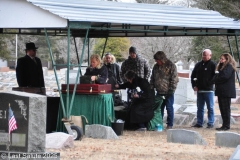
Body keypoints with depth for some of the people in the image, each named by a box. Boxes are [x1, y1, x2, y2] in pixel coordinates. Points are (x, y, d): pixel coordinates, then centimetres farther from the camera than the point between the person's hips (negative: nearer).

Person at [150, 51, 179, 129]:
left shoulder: (171, 66, -7)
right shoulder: (156, 67, 11)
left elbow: (174, 79, -10)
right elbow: (152, 78, 18)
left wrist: (171, 90, -15)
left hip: (168, 92, -5)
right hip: (159, 92, 6)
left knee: (169, 108, 1)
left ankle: (170, 124, 8)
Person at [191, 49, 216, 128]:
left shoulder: (212, 65, -4)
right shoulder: (198, 64, 12)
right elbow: (193, 76, 18)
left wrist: (210, 84, -14)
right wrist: (194, 85, 7)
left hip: (208, 90, -6)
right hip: (199, 90, 6)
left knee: (210, 107, -1)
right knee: (200, 108, 10)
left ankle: (210, 123, 2)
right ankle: (199, 123, 15)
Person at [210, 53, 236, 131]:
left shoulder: (229, 66, -9)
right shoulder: (221, 66, 21)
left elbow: (225, 76, -19)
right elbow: (219, 76, 22)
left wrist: (214, 80, -9)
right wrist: (215, 80, 0)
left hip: (226, 91, -9)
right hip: (221, 91, 9)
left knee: (226, 108, -7)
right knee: (222, 108, 9)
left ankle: (226, 126, -5)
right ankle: (224, 125, 13)